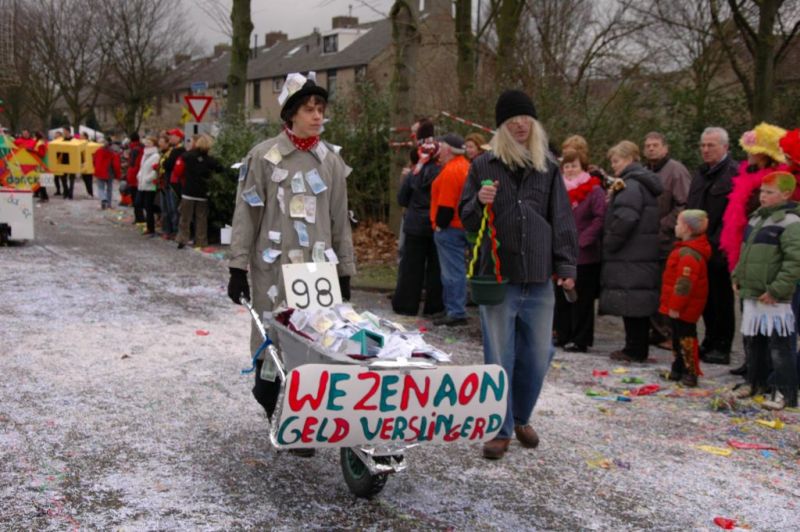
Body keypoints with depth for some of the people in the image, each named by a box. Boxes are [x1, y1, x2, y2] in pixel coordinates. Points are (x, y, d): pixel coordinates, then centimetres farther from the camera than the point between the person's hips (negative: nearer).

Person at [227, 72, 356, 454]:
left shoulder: (331, 160, 11)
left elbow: (340, 220, 15)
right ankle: (271, 403, 20)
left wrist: (344, 272, 13)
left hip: (318, 268, 3)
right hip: (273, 268, -3)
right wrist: (238, 267, -5)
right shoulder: (265, 155, 0)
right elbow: (246, 213, -1)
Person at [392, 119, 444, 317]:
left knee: (411, 267, 8)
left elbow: (401, 199, 5)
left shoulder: (412, 174, 0)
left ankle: (406, 305, 10)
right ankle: (434, 307, 8)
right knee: (434, 267, 6)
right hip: (434, 225, -3)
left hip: (414, 225, 3)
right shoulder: (440, 172, -12)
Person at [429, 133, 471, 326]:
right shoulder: (465, 166, 14)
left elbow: (446, 204, -21)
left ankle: (456, 313, -4)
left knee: (452, 272, -6)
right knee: (456, 271, 14)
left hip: (450, 229, -10)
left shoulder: (451, 171, -17)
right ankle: (455, 310, 20)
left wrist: (440, 225, -13)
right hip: (462, 226, 10)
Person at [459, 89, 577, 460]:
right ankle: (500, 429, 13)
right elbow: (467, 220, 7)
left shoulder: (548, 168, 8)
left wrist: (566, 266, 2)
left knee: (537, 357, 9)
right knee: (499, 359, 1)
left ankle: (521, 418, 30)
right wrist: (480, 203, -15)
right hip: (498, 278, -2)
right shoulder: (484, 166, 3)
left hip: (539, 280, 2)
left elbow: (562, 219, 9)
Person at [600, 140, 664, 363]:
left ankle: (634, 350, -3)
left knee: (630, 302, -6)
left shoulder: (631, 185, -13)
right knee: (640, 302, 13)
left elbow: (625, 219, -24)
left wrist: (609, 243, -14)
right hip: (645, 255, 10)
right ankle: (639, 348, 19)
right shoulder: (645, 182, 18)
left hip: (630, 257, -10)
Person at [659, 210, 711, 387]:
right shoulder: (686, 249, 12)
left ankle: (690, 372, 0)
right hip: (679, 307, 11)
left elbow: (684, 283, -27)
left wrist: (675, 306, -24)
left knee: (685, 338, -5)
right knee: (678, 337, 18)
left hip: (684, 309, -11)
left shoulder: (689, 254, -23)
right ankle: (678, 369, 27)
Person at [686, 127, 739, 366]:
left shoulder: (734, 173, -10)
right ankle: (710, 343, 24)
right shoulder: (701, 173, 17)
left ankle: (722, 348, 8)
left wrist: (716, 243, -18)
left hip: (720, 250, -8)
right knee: (705, 298, 13)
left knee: (721, 299, 1)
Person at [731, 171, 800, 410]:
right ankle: (756, 381, 33)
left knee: (778, 344, -3)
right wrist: (738, 276, 15)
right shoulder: (756, 218, 14)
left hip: (773, 299, -9)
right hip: (751, 293, 9)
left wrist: (777, 290, -22)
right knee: (752, 341, 18)